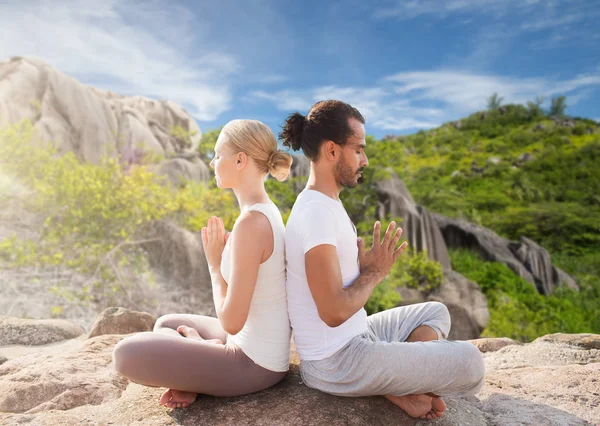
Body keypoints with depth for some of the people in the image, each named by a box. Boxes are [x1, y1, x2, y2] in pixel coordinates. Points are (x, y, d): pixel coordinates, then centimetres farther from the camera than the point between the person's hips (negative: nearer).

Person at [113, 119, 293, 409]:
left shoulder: (250, 222, -28)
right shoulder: (267, 211, 3)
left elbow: (232, 321, -24)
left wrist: (214, 264, -12)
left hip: (254, 363, -9)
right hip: (263, 349, 9)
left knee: (126, 354, -11)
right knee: (166, 325, 25)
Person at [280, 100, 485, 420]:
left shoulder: (325, 204, 8)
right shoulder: (316, 212, -24)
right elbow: (334, 312, -26)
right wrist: (375, 273, -11)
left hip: (352, 338, 10)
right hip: (336, 361, -10)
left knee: (435, 312, 22)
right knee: (469, 362, -12)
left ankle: (402, 384, 5)